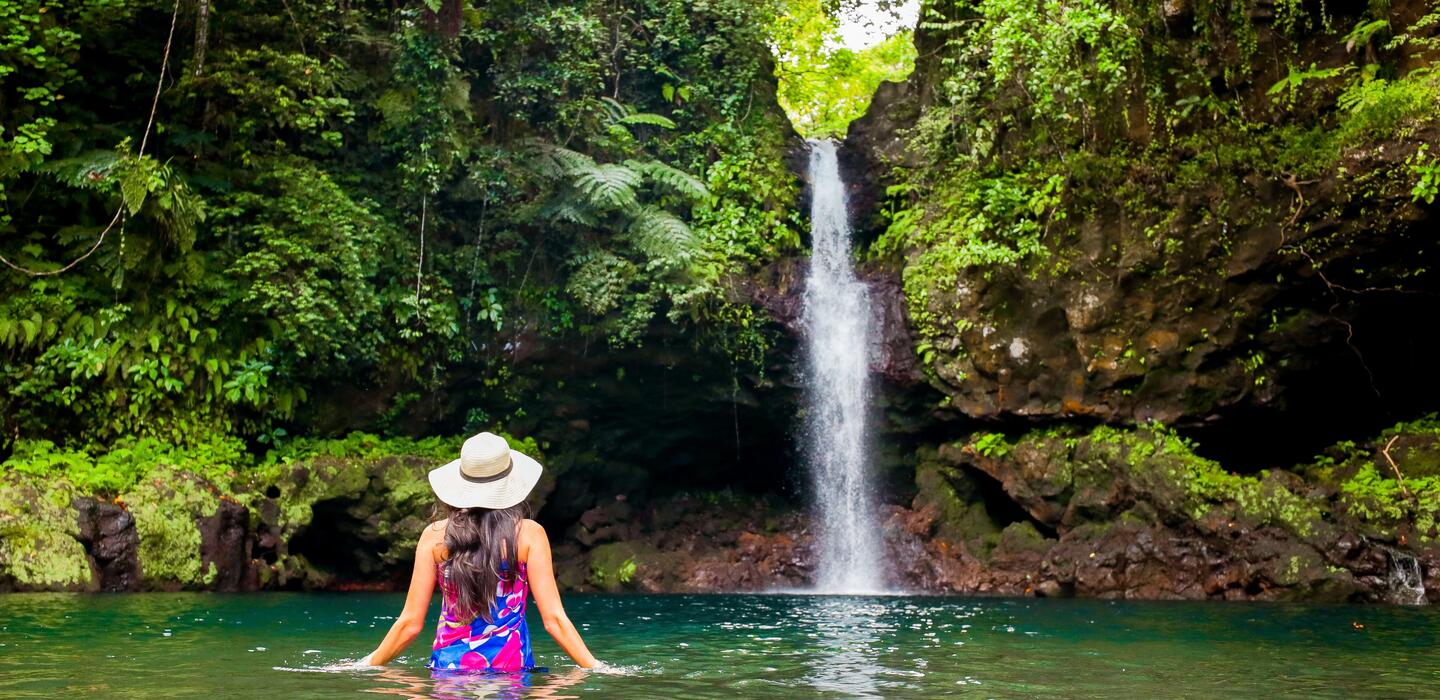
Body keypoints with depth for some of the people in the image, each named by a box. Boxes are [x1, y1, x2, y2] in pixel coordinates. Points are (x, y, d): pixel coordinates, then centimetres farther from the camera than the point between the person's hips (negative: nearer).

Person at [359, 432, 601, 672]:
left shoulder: (435, 535, 0)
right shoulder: (528, 534, -4)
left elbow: (411, 623, 2)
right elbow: (554, 619, -7)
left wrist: (370, 663, 16)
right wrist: (594, 667, 0)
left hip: (449, 664, 2)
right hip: (512, 665, -2)